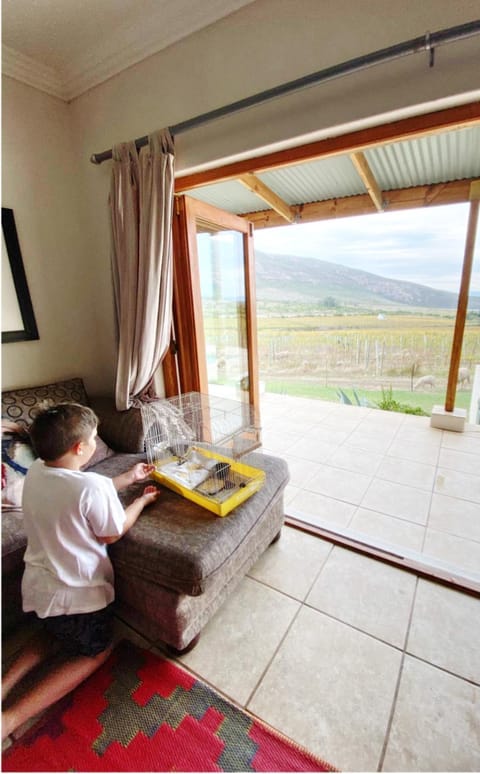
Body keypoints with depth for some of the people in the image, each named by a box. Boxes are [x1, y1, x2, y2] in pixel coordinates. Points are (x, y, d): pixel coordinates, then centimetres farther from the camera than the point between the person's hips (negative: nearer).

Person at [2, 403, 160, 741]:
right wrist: (142, 500, -2)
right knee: (97, 652, 21)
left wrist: (128, 478, 10)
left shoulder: (35, 472, -8)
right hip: (77, 593, -7)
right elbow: (113, 533, -17)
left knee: (57, 634, 36)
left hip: (38, 584, 7)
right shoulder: (93, 486, -32)